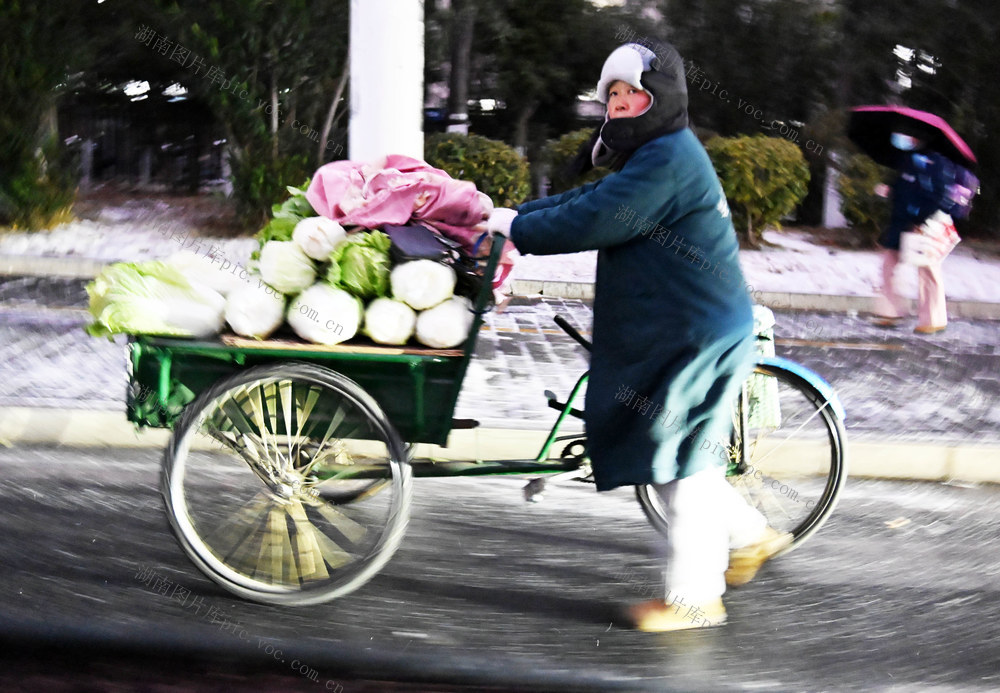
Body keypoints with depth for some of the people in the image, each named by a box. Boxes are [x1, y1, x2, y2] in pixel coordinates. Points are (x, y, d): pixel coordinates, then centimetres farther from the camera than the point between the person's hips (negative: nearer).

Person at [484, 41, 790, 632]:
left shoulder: (670, 159, -18)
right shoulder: (653, 157, 16)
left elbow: (593, 221, -23)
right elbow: (589, 200, 15)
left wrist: (515, 229, -14)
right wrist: (511, 215, 6)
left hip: (697, 338, -10)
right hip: (673, 333, 10)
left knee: (682, 462, -3)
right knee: (680, 456, 18)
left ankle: (694, 598, 6)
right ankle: (751, 536, 32)